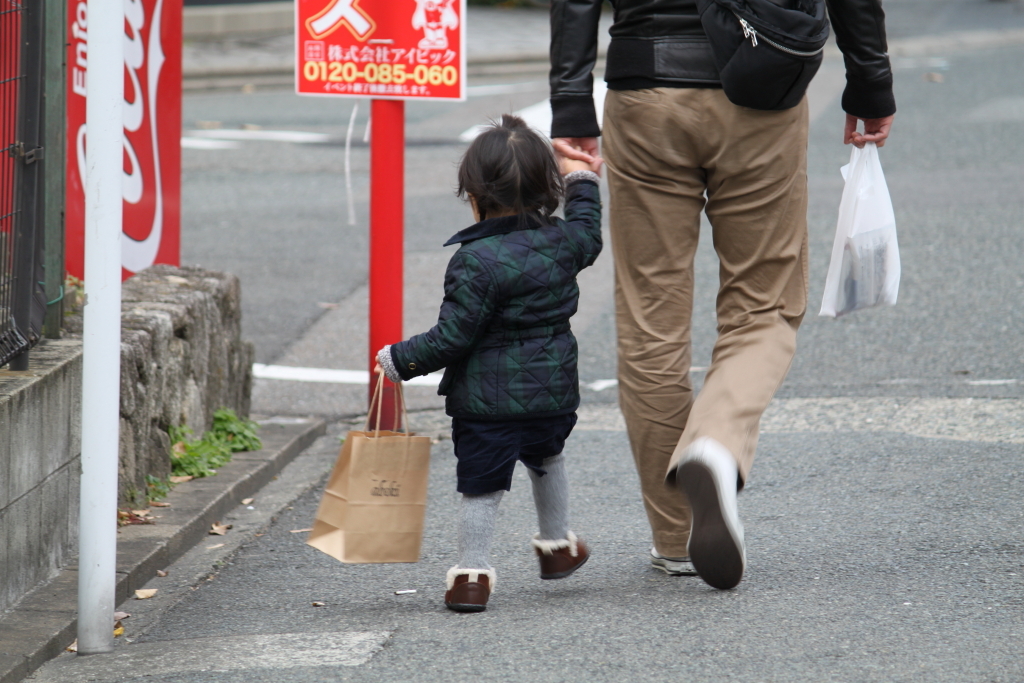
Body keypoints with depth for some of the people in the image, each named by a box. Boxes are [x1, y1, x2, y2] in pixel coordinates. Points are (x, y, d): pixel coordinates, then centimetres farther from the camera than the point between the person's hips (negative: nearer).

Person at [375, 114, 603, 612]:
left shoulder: (476, 262, -20)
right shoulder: (561, 244, -2)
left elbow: (451, 339, -18)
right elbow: (588, 236, 25)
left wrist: (399, 360, -5)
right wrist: (582, 183, 39)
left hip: (486, 398, -6)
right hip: (553, 391, 6)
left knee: (481, 484, 3)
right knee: (547, 460, 30)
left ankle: (472, 573, 2)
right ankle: (558, 546, 42)